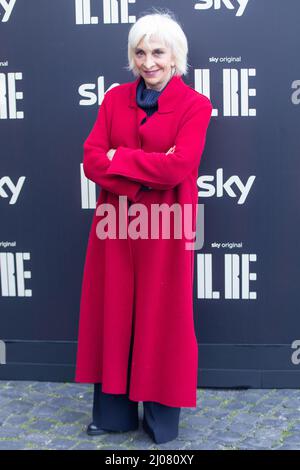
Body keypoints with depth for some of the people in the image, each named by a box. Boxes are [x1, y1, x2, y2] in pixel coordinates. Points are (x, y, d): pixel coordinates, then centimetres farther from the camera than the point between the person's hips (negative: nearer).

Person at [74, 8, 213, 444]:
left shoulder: (195, 104, -5)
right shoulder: (115, 98, 7)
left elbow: (178, 166, -19)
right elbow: (92, 159, -3)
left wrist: (118, 159, -12)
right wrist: (143, 179, -17)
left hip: (165, 228, -4)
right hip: (116, 225, 4)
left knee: (161, 318, 6)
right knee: (113, 314, 10)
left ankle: (162, 418, 21)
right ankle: (113, 412, 25)